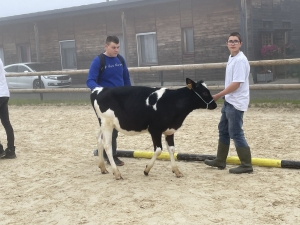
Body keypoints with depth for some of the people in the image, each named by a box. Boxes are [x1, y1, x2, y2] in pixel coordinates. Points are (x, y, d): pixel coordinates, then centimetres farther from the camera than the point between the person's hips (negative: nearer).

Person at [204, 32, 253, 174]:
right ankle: (220, 161, 28)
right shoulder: (231, 58, 11)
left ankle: (246, 165, 3)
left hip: (236, 103, -10)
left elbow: (236, 84, -23)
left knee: (236, 133, -5)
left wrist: (217, 96, -18)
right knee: (223, 130, 17)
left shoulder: (240, 60, -18)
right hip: (229, 101, 10)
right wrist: (223, 97, 14)